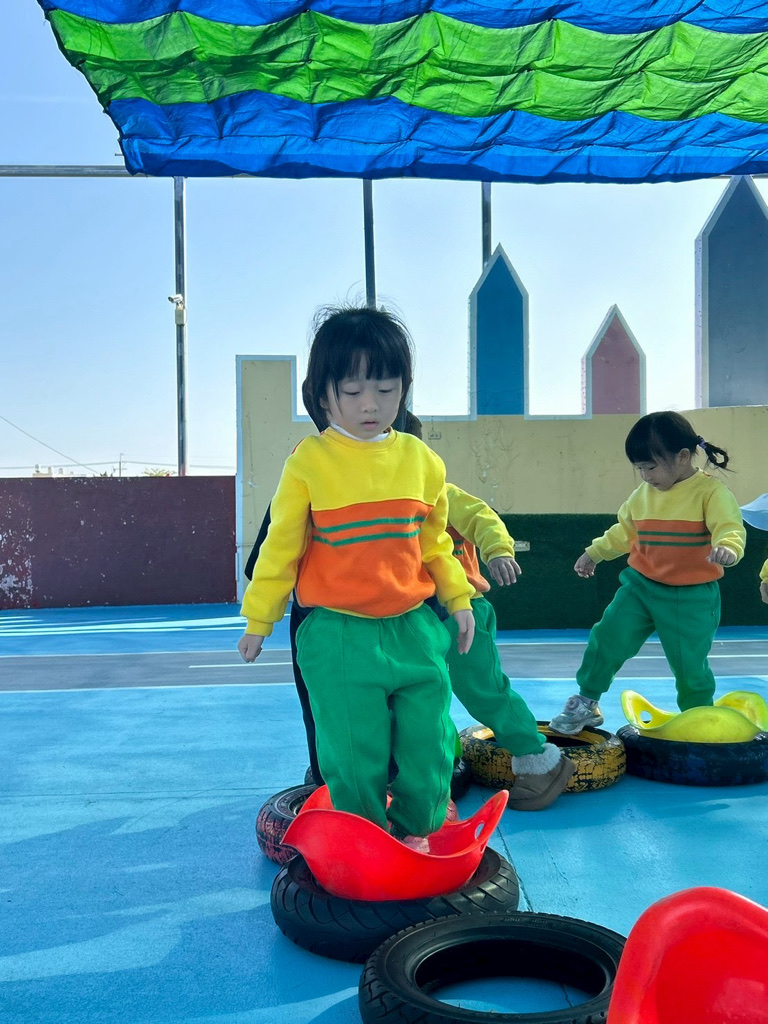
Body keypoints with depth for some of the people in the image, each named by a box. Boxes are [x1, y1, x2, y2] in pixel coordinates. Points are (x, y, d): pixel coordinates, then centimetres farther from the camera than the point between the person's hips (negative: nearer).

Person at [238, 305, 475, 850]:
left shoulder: (421, 459, 2)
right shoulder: (309, 461, -8)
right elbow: (282, 545, -1)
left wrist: (459, 599, 11)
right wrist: (258, 620, 3)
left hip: (416, 627, 3)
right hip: (338, 636, -3)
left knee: (429, 743, 11)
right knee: (354, 754, 5)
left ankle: (416, 832, 33)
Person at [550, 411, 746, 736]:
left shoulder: (711, 491, -13)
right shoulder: (643, 494, 5)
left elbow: (730, 528, -26)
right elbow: (624, 531, 20)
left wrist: (727, 548, -48)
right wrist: (593, 552, 22)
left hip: (691, 597, -4)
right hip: (640, 586, 5)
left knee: (690, 665, 5)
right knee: (606, 639, -3)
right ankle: (586, 704, 16)